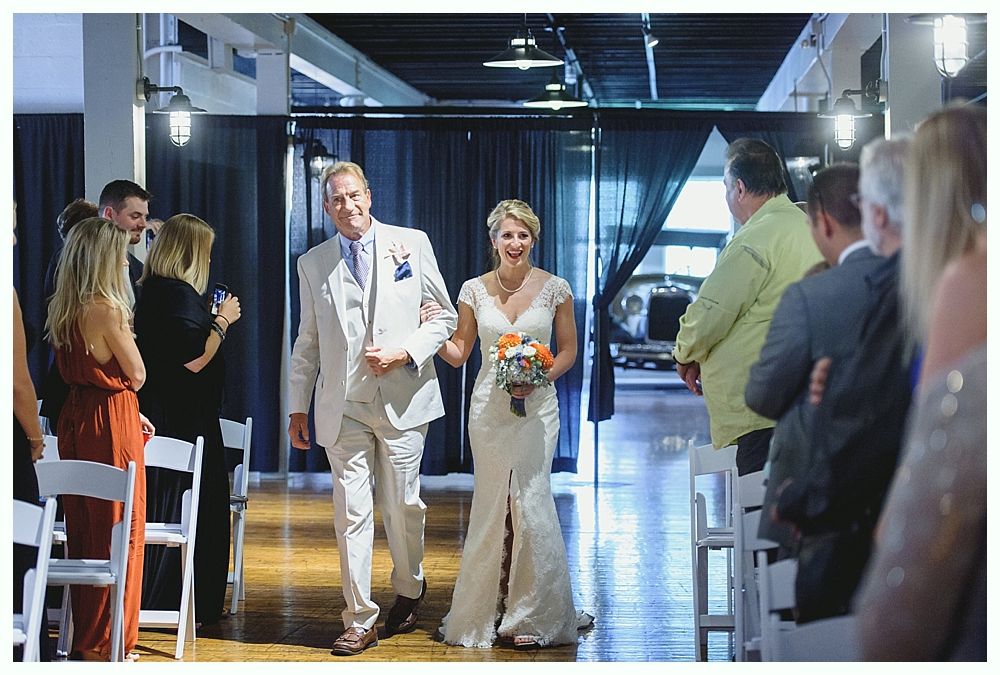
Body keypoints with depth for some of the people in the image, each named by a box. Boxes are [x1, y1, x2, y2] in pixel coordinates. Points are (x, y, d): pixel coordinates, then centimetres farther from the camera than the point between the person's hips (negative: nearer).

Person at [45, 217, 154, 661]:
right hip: (111, 423, -8)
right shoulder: (107, 309, -18)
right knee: (117, 532, 2)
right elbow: (137, 375, -10)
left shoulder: (64, 310, 8)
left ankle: (83, 634, 24)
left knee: (83, 528, 15)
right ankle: (103, 644, 9)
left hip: (76, 419, 9)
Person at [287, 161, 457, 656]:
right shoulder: (312, 263, 8)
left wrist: (405, 352, -11)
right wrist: (298, 407, 11)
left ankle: (409, 591, 34)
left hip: (403, 398, -1)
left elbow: (444, 317, 4)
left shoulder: (411, 243, 2)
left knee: (402, 505, 7)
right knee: (351, 512, -2)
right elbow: (307, 343, 13)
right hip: (343, 406, 1)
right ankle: (360, 620, 5)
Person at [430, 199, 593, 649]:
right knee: (492, 505, 4)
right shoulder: (475, 290, 4)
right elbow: (459, 354, 9)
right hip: (489, 406, 1)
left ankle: (532, 615, 4)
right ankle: (486, 611, 16)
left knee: (530, 500, -7)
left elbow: (568, 350, 6)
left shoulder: (554, 288, 0)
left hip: (537, 406, -1)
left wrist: (538, 380, -10)